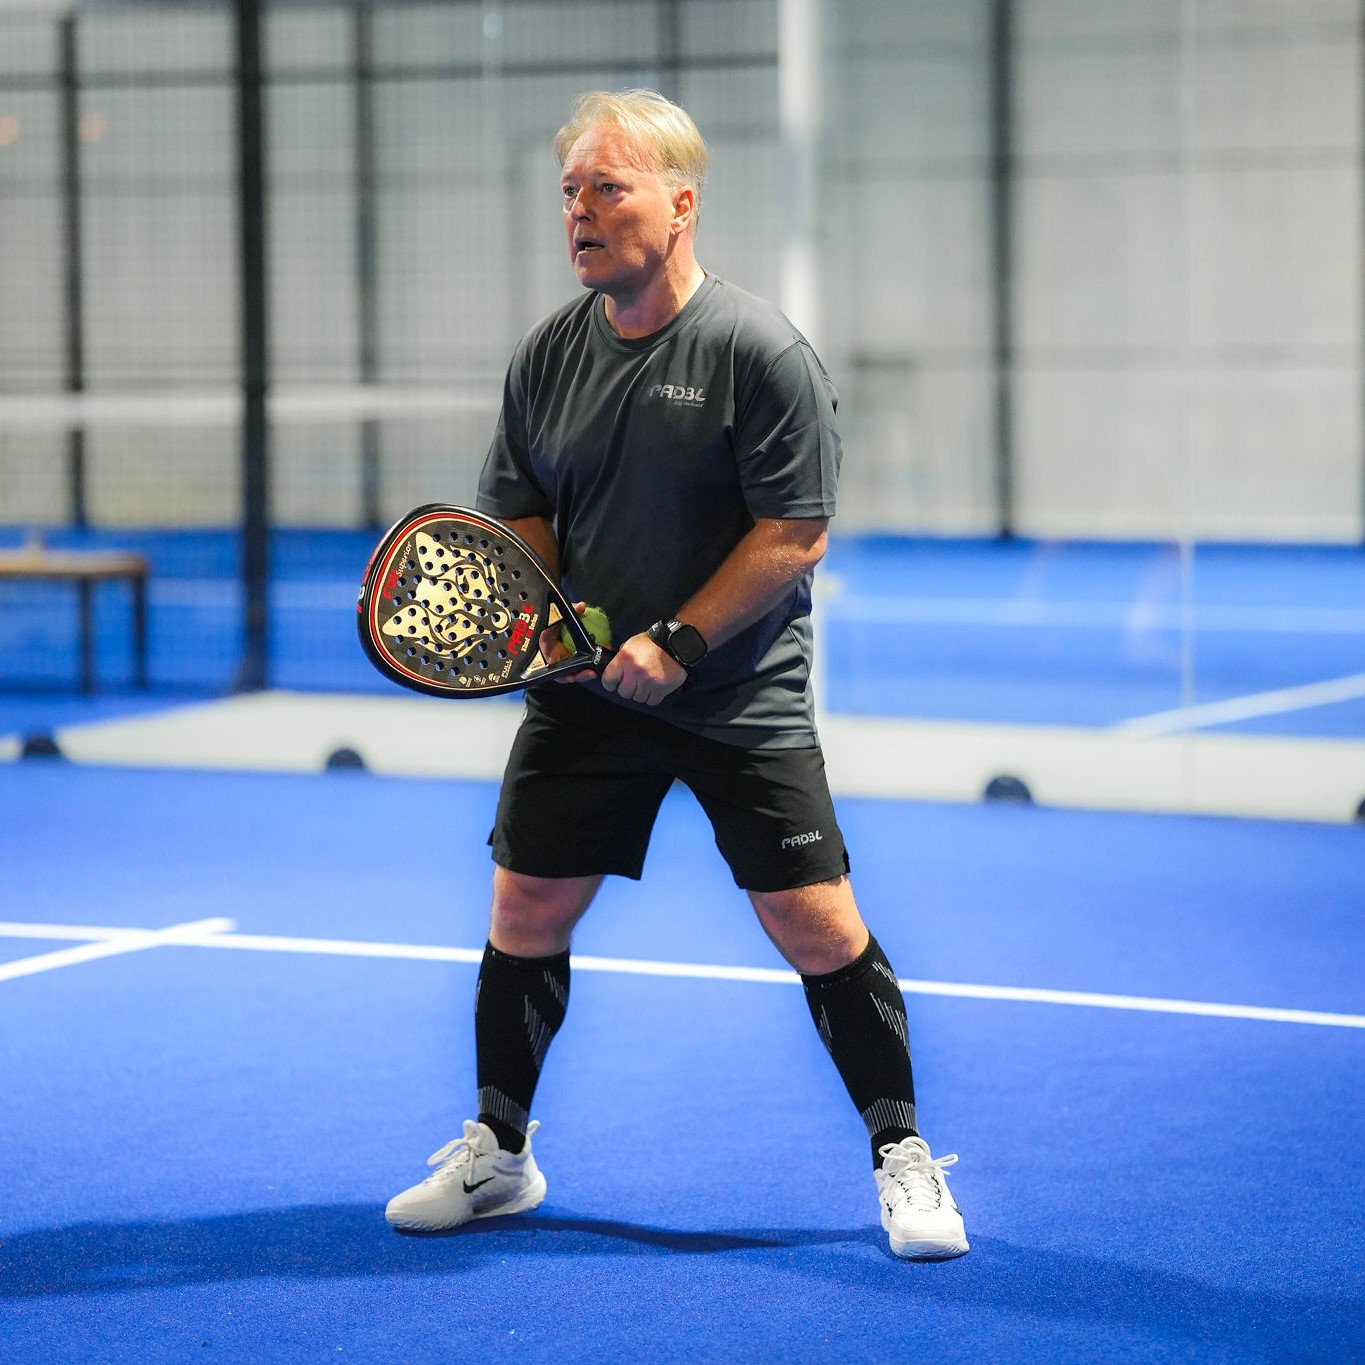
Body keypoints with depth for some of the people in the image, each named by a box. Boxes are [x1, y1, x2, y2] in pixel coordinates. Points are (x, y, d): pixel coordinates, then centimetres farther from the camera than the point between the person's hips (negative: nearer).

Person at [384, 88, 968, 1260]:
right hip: (587, 688, 5)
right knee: (526, 913, 6)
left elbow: (796, 533, -15)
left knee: (819, 928, -7)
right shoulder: (550, 353, 3)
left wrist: (678, 645, -20)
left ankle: (903, 1158, 11)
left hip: (745, 700, -4)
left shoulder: (761, 352, -13)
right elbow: (520, 512, 12)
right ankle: (497, 1152, 24)